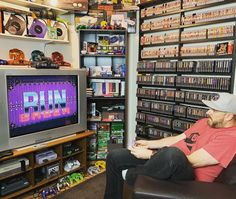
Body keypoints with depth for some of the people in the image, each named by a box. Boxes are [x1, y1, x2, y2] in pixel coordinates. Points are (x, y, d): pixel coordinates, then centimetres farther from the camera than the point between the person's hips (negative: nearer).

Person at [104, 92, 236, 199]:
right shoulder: (205, 122, 12)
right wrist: (149, 144, 11)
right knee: (114, 157, 2)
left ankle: (131, 176, -13)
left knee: (172, 154, -45)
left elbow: (190, 161, -23)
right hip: (167, 157, 8)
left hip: (188, 177, -8)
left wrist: (150, 154, -19)